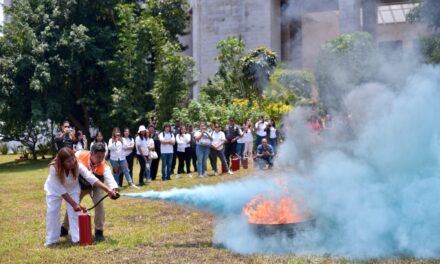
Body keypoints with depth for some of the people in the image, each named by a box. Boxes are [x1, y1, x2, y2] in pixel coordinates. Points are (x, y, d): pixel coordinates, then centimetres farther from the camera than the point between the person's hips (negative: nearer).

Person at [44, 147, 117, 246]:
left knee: (74, 211, -7)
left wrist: (108, 190, -47)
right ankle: (51, 239, 8)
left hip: (72, 187, 2)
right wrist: (74, 204, -32)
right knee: (52, 212, -5)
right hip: (55, 189, -2)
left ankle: (77, 238, 0)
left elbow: (91, 178, -38)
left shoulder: (78, 165, -33)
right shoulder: (54, 168, -38)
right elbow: (60, 190, -33)